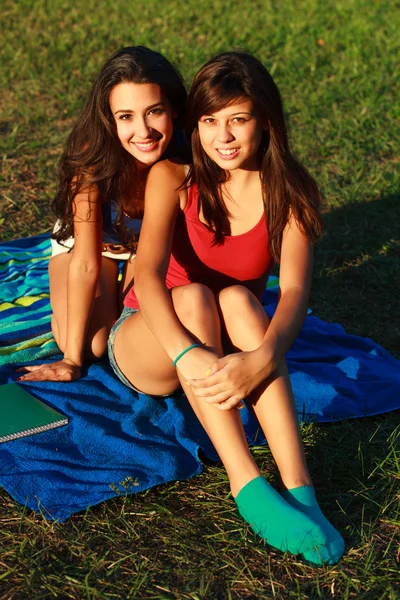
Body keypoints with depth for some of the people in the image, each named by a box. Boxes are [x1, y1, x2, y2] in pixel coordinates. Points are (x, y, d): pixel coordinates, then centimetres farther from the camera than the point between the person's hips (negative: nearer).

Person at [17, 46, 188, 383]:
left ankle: (123, 296, 21)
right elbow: (86, 264, -33)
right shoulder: (93, 158, -37)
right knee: (94, 344, -17)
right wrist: (72, 359, -28)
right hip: (86, 237, -1)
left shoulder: (188, 153, -34)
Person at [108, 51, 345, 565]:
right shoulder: (173, 177, -13)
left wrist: (263, 358, -44)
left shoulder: (291, 191, -10)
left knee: (237, 298, -32)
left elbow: (295, 288, -24)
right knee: (192, 296, -34)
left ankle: (299, 488, -42)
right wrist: (188, 354, -45)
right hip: (146, 349, -1)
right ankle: (248, 487, -43)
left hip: (231, 353, 1)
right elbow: (148, 275, -28)